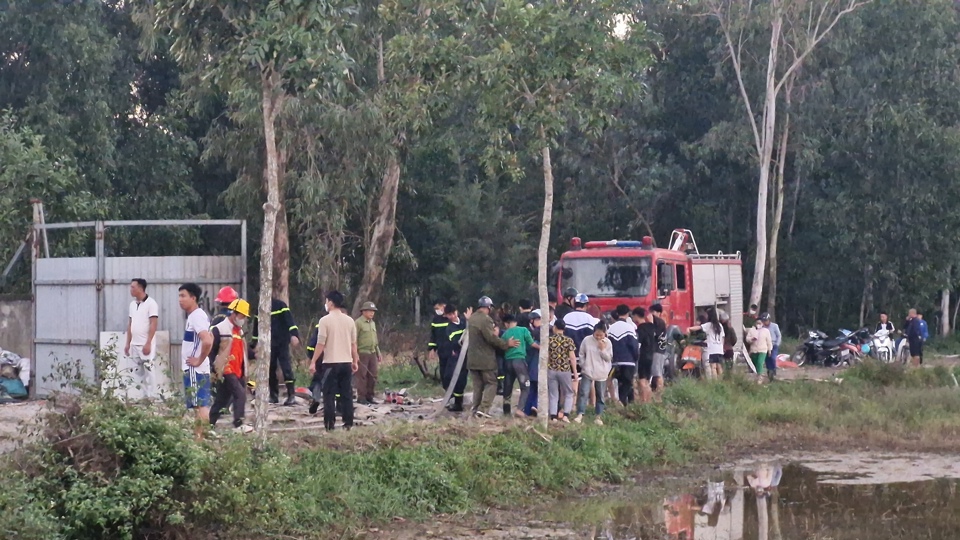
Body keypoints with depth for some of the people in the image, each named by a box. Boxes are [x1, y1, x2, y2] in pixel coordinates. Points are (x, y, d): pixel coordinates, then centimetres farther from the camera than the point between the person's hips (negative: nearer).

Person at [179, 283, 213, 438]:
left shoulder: (196, 317, -16)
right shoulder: (195, 316, 15)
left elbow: (207, 341, -30)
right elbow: (210, 339, 26)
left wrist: (199, 360, -19)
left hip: (194, 369, -10)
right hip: (194, 369, 10)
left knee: (200, 405, -8)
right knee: (201, 405, 11)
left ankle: (200, 438, -8)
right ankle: (200, 436, 14)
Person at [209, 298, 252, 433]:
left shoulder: (239, 330, 18)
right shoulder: (220, 329, -10)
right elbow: (211, 350, -11)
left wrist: (244, 371, 19)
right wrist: (214, 370, -14)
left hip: (237, 371, 9)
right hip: (226, 371, -9)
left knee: (222, 399, 12)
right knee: (240, 394, -18)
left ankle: (210, 423, 20)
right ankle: (238, 424, -19)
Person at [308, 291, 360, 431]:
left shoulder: (325, 320, -9)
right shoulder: (349, 320, 6)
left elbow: (320, 344, -10)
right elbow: (353, 344, 9)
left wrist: (313, 362, -4)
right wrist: (355, 361, 19)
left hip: (330, 362, -4)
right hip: (346, 362, 4)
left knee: (329, 394, 1)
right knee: (346, 394, 9)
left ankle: (329, 424, -3)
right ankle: (348, 423, 9)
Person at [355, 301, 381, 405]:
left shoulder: (372, 323, 17)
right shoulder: (358, 323, -7)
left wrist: (378, 353, 20)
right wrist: (355, 354, -17)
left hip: (372, 353, 8)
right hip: (362, 353, -8)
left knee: (372, 376, 7)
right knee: (362, 376, -6)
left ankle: (369, 397, 13)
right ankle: (361, 397, -3)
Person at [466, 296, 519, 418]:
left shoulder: (471, 319, 11)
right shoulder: (486, 319, -17)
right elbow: (492, 338, -20)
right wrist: (507, 344, -11)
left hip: (472, 358, 7)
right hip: (486, 359, -7)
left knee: (477, 385, 13)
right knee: (491, 383, 2)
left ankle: (476, 410, 10)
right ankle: (483, 408, -10)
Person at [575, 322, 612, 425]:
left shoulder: (607, 343, -3)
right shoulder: (587, 340, -4)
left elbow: (609, 358, -4)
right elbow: (581, 354, 5)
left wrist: (602, 349, -16)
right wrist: (583, 365, 0)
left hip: (601, 374, 1)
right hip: (587, 372, -1)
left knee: (600, 396, 8)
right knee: (583, 393, -11)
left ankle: (598, 417, 16)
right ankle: (580, 415, -12)